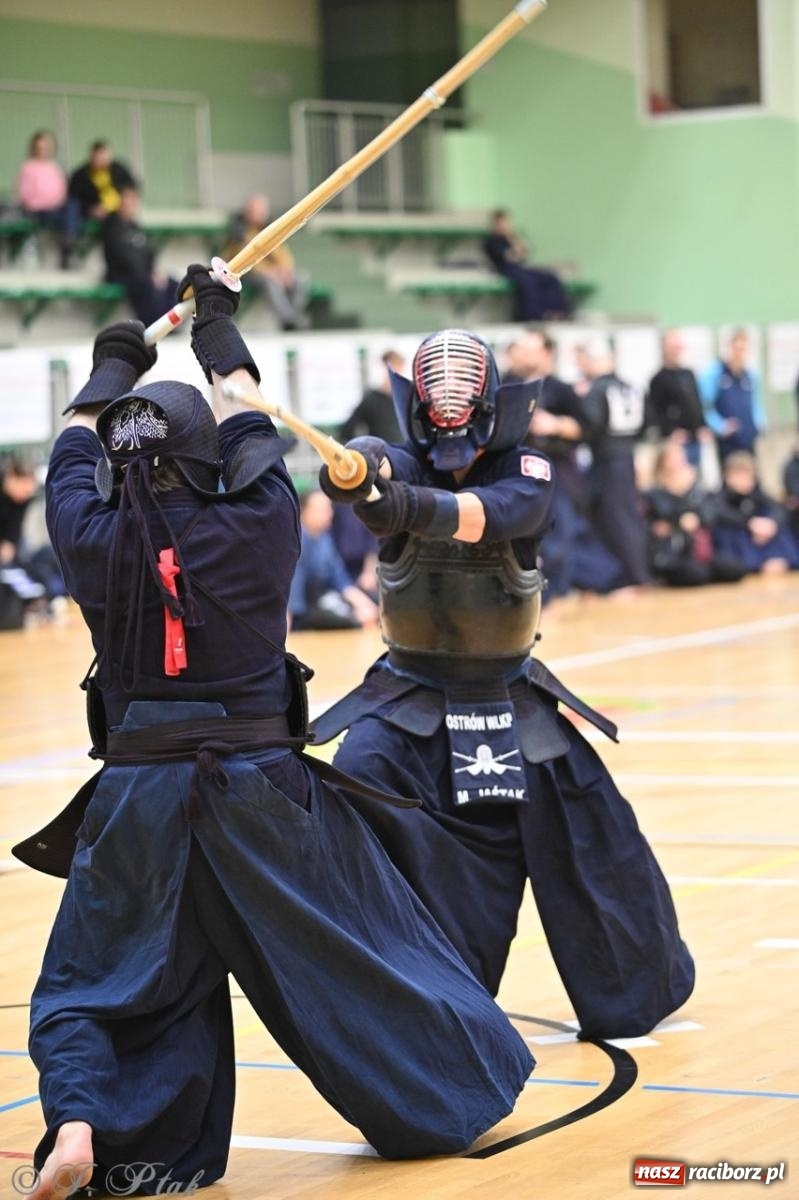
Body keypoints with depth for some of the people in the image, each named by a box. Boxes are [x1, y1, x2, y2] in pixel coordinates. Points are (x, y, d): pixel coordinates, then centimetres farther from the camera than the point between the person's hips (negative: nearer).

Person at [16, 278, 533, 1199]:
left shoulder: (95, 544, -6)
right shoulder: (256, 527, -7)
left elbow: (73, 458, 13)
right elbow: (248, 426, 10)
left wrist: (113, 370, 30)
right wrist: (217, 329, 26)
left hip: (138, 801, 0)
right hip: (264, 790, 0)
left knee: (90, 987, 11)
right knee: (352, 957, 13)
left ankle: (78, 1121, -11)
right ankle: (458, 1097, 25)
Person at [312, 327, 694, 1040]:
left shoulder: (526, 473, -13)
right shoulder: (406, 465, -14)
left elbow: (487, 514, -36)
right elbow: (376, 469, -39)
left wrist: (420, 506, -57)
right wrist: (357, 468, -64)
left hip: (511, 700, 1)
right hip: (411, 695, -1)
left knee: (591, 842, 7)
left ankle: (646, 981, 33)